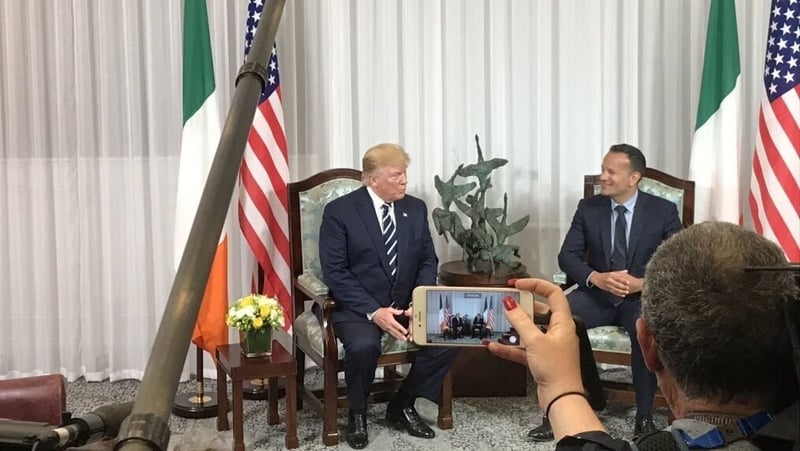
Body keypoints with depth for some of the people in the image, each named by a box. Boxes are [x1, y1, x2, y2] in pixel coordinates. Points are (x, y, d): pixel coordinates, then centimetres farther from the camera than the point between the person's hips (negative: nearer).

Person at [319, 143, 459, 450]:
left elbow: (428, 261, 8)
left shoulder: (416, 208, 6)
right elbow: (335, 272, -13)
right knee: (363, 346, -35)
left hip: (407, 304, 5)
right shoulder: (339, 211, -9)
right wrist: (373, 311, -23)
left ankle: (402, 406, 4)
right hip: (357, 306, -4)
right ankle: (357, 414, -3)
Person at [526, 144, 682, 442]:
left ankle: (644, 417, -19)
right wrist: (597, 278, -22)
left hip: (642, 296, -1)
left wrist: (642, 283, -24)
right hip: (597, 294, 2)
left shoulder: (663, 211, -2)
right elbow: (567, 256, -1)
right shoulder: (588, 208, 4)